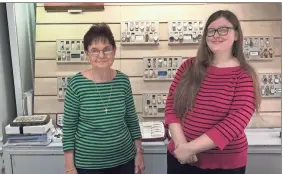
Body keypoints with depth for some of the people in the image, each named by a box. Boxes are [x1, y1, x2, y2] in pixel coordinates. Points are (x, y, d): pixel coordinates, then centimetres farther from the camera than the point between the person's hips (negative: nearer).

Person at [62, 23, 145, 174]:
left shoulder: (123, 81, -4)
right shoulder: (76, 84, -12)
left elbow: (132, 119, 5)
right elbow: (69, 128, -7)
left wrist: (139, 152, 5)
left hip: (124, 160, 3)